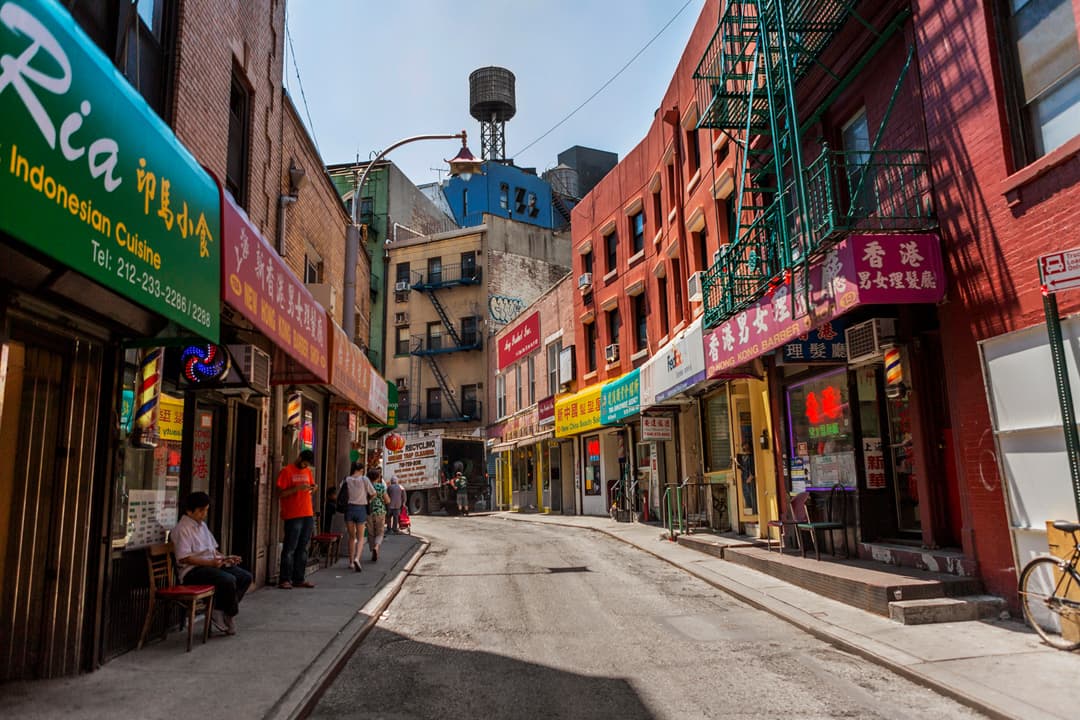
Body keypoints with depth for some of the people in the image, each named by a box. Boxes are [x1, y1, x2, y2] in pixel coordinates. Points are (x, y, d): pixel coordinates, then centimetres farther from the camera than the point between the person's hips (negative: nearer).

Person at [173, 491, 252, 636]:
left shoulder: (202, 525, 18)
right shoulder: (182, 529, -10)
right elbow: (183, 558, -18)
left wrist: (226, 558, 6)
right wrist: (210, 562, -23)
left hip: (211, 565, 9)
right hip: (192, 571, -9)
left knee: (245, 577, -7)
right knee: (228, 580, -31)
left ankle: (218, 611, -5)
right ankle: (229, 617, -8)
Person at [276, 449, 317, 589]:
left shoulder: (308, 471, 15)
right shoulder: (287, 471, -3)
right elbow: (281, 493, -7)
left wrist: (312, 489, 0)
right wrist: (297, 488, -19)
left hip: (308, 514, 6)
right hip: (292, 516, -6)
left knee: (303, 549, 8)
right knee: (289, 549, -4)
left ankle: (299, 579, 14)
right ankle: (284, 580, 2)